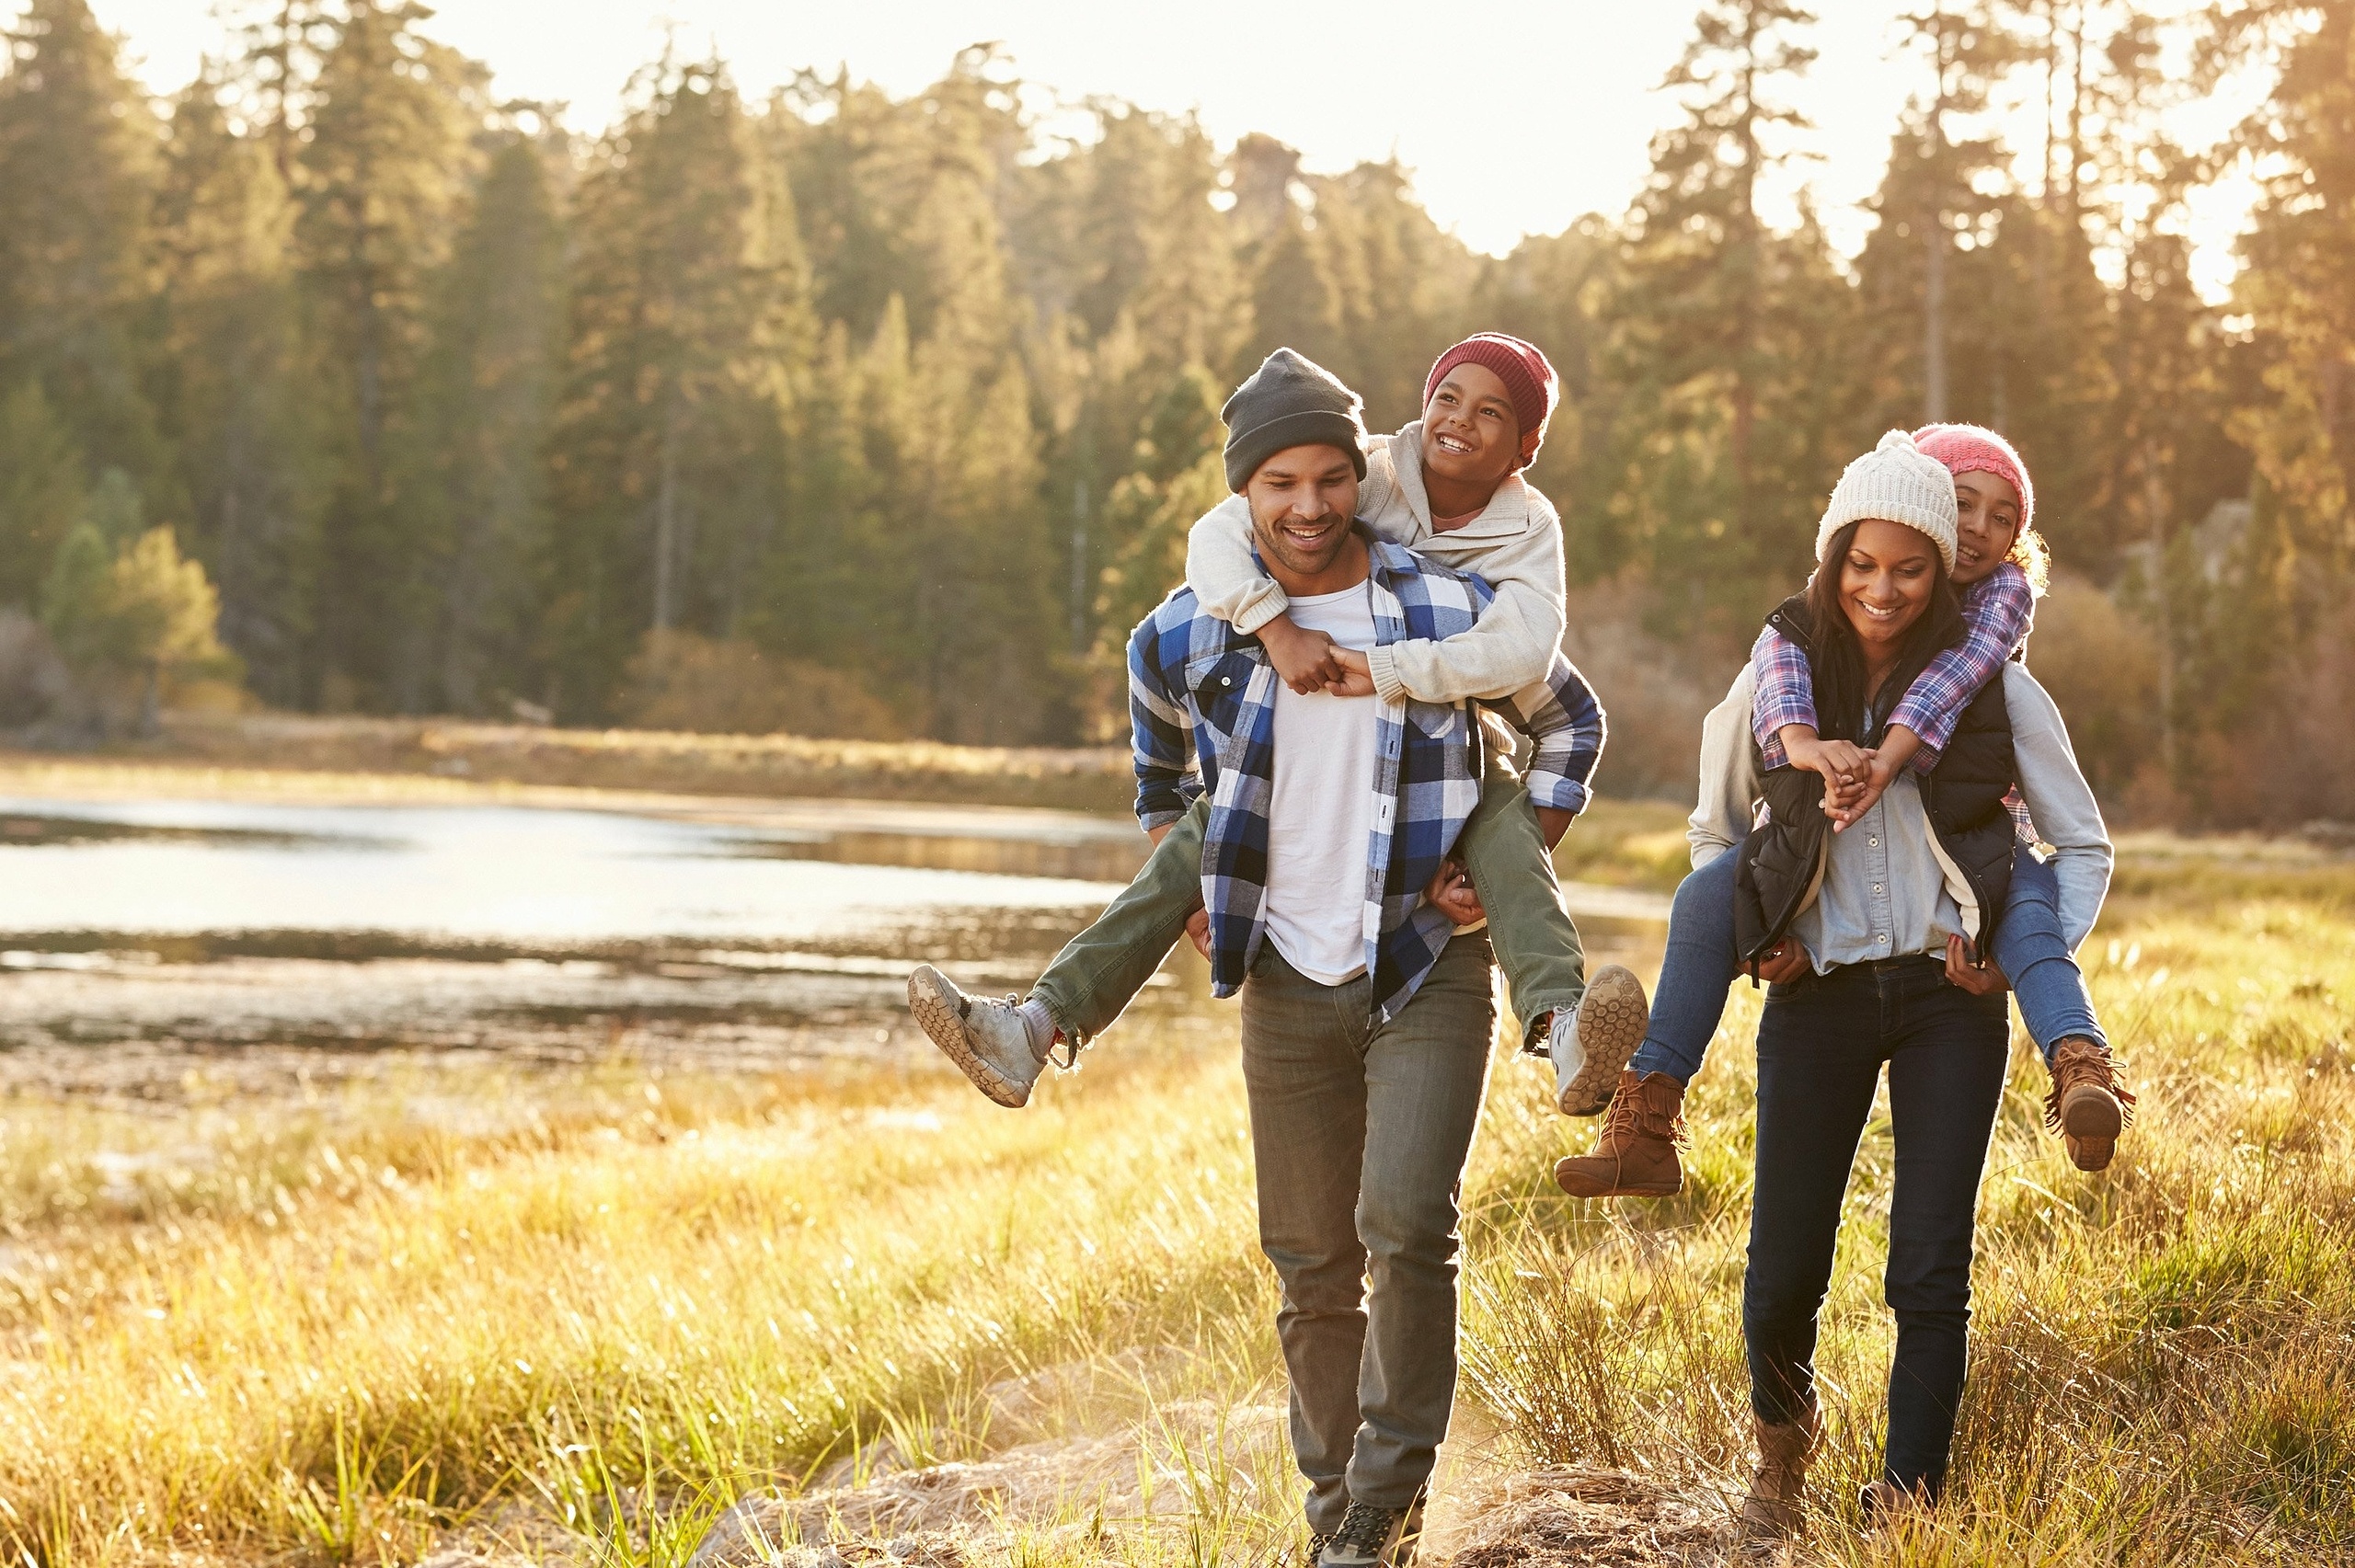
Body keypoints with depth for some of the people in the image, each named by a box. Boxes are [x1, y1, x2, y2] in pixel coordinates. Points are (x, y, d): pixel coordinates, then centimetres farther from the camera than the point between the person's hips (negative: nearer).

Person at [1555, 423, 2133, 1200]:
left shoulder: (2005, 591, -5)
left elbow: (1966, 663, -27)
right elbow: (1781, 641, -23)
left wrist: (1887, 758, -46)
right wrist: (1799, 740, -46)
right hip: (1850, 840, 2)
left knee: (2028, 912, -35)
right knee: (1709, 891, -17)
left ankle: (2081, 1066, -61)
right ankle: (1645, 1121, -17)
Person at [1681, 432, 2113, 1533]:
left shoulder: (1994, 687, -2)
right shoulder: (1778, 679, 1)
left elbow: (2084, 845, 7)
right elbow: (1716, 830, 17)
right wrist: (1751, 939, 4)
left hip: (1948, 997, -1)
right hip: (1818, 995, 1)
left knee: (1930, 1268, -6)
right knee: (1784, 1269, 2)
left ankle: (1907, 1505, 5)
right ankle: (1782, 1432, 33)